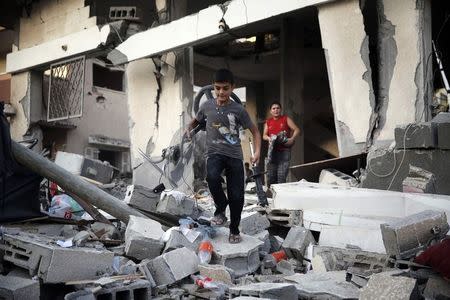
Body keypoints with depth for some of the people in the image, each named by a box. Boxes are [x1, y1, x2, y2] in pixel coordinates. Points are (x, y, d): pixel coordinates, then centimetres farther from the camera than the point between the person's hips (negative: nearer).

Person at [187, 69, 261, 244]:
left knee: (237, 195, -3)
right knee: (212, 177, -33)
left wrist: (257, 151, -10)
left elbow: (254, 131, 4)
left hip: (235, 156, 0)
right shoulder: (207, 106, 2)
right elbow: (197, 120, 24)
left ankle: (234, 230, 21)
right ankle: (220, 211, -6)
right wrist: (189, 129, 3)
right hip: (215, 153, 0)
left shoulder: (238, 110, -3)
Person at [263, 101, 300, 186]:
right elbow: (264, 135, 12)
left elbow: (297, 130, 2)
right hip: (273, 151, 3)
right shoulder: (268, 122, 16)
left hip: (284, 151, -3)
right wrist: (269, 138, -11)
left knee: (281, 175, -13)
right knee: (270, 176, 1)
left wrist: (292, 139, -16)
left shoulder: (286, 119, 7)